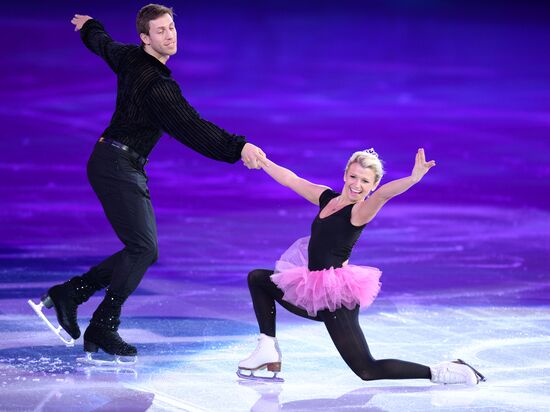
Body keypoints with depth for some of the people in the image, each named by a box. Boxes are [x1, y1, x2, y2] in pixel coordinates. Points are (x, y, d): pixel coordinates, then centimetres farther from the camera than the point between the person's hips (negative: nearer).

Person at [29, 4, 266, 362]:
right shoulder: (156, 85, -22)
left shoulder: (129, 57, 7)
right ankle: (103, 328, -9)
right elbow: (192, 128, -29)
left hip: (129, 170, 10)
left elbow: (103, 44, 30)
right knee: (142, 247, -16)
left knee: (144, 250, 8)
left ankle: (68, 294, 13)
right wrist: (238, 148, -36)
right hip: (117, 167, -10)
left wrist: (89, 26, 53)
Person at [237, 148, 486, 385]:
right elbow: (289, 179, 20)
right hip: (314, 293, 9)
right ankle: (268, 351, 19)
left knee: (368, 371, -11)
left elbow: (384, 193, -35)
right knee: (257, 279, 23)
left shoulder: (361, 211, -14)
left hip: (335, 297, -9)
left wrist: (413, 179, -55)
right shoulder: (327, 197, 7)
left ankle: (439, 373, -3)